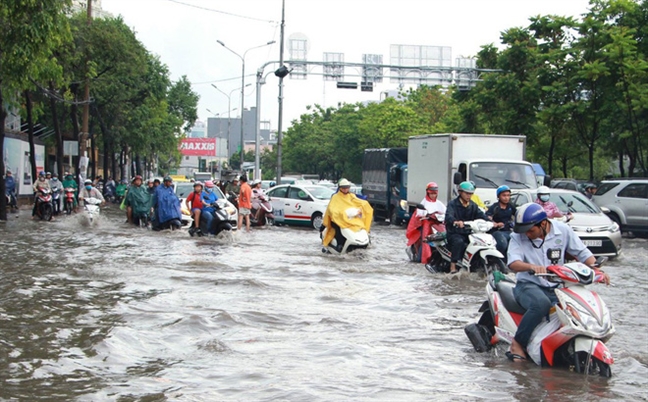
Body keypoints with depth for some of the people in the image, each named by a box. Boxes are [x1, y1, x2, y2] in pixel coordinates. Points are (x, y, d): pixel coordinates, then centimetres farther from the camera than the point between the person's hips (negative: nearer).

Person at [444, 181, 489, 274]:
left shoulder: (473, 206, 16)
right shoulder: (452, 204, -3)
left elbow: (481, 215, 1)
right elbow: (448, 216, -22)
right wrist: (455, 222, -46)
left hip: (468, 232, 5)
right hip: (454, 233, -5)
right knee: (459, 242, -36)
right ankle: (453, 266, -31)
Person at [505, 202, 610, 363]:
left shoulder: (563, 230, -1)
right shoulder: (518, 236, -7)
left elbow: (582, 252, 5)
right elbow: (513, 263, -22)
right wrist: (532, 266, -42)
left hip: (556, 287, 4)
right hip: (528, 285, -3)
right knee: (542, 303, -38)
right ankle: (517, 343, -23)